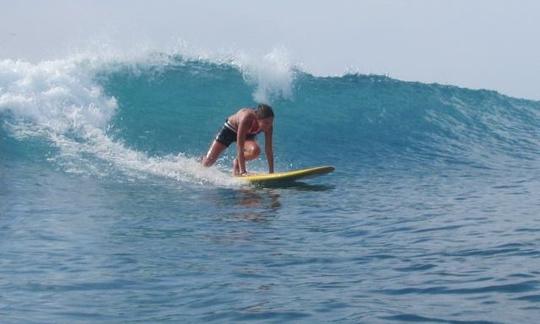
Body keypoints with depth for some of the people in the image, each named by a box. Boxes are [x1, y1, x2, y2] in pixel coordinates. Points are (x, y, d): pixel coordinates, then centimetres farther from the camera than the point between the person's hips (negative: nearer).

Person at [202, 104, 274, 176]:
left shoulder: (268, 125, -29)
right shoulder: (246, 119, -43)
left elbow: (269, 149, -22)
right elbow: (240, 147, -41)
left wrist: (271, 172, -24)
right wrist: (242, 170, -42)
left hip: (247, 134, 3)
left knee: (255, 151, -31)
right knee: (208, 162, 0)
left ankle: (237, 162, -1)